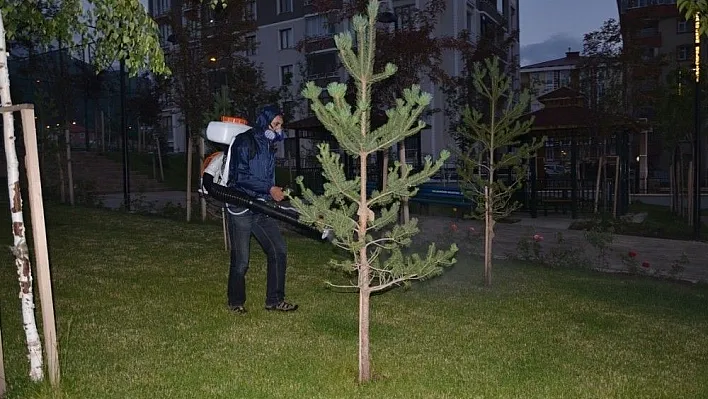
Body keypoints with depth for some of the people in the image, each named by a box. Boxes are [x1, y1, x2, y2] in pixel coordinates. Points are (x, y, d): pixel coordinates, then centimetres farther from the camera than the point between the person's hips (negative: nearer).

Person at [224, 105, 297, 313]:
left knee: (279, 251, 2)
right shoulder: (244, 142, -11)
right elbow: (240, 176, -20)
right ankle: (236, 301, 22)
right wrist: (270, 189, -20)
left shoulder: (269, 146, 13)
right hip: (240, 208, -7)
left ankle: (275, 300, 13)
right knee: (241, 260, 1)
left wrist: (277, 192, 9)